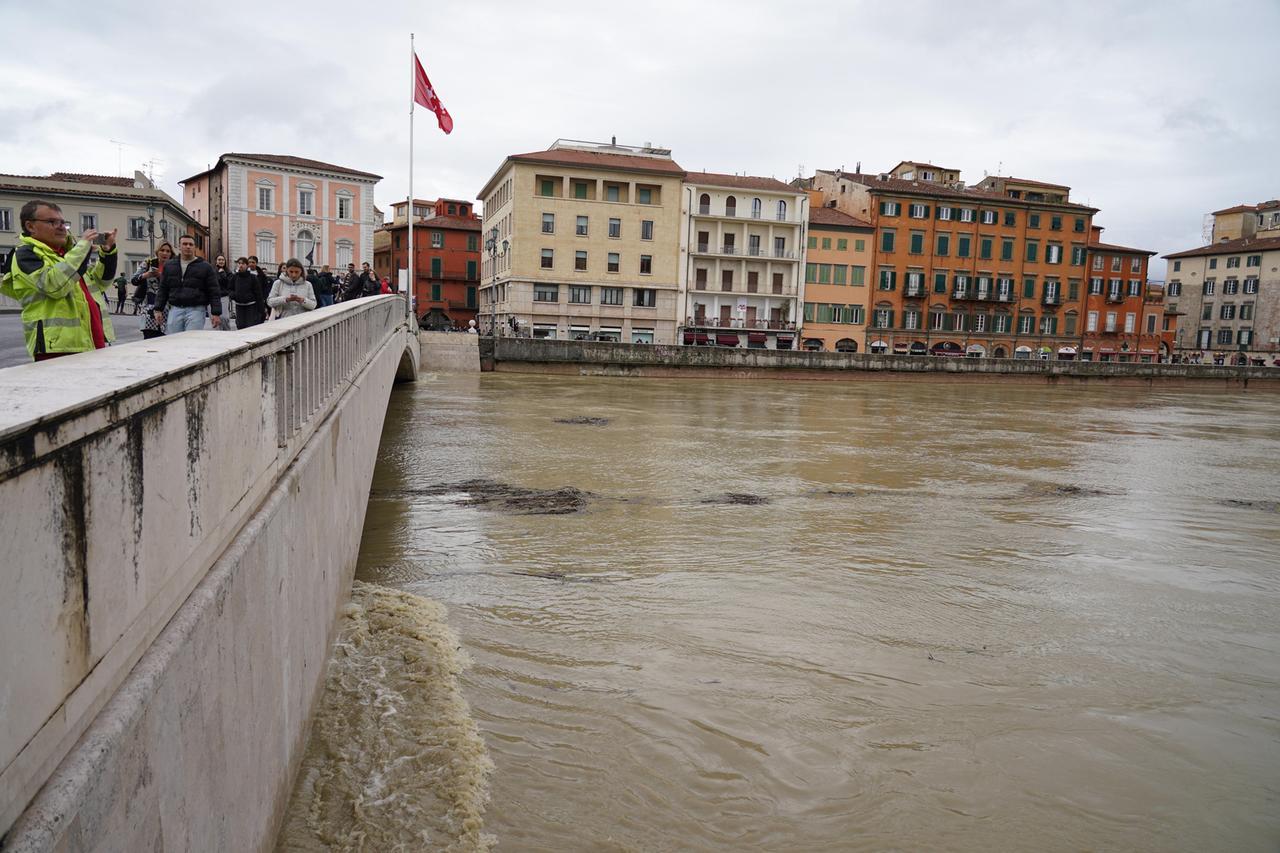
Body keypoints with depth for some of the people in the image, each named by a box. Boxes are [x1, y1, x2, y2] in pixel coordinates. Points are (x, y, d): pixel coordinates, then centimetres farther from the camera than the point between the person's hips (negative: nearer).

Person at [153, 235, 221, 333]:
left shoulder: (205, 267, 4)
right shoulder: (169, 266, 15)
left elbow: (214, 292, 1)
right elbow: (163, 290, 18)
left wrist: (216, 313, -6)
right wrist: (158, 310, 9)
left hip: (196, 310, -4)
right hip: (175, 310, 4)